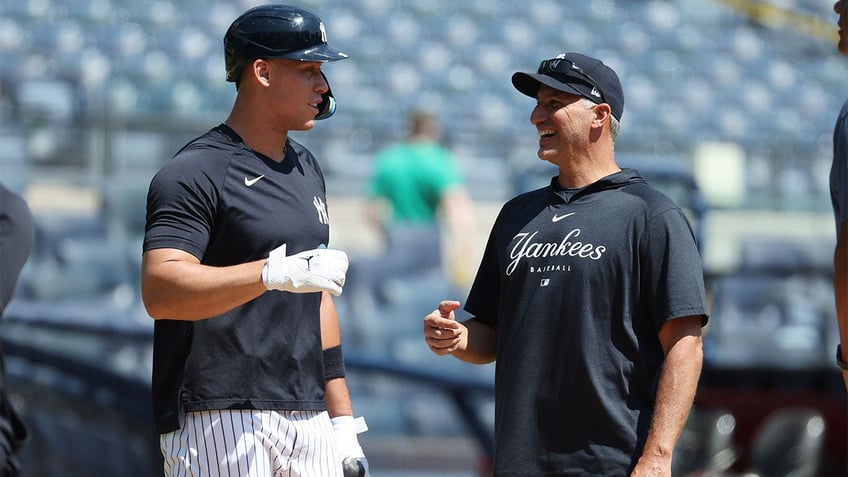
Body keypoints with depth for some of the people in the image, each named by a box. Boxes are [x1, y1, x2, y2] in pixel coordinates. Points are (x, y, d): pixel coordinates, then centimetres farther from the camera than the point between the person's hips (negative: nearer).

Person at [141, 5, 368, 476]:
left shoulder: (306, 168, 19)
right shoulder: (196, 172, -8)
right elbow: (160, 291, -21)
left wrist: (343, 418, 19)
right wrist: (273, 274, -31)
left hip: (307, 419, 8)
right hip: (221, 420, -8)